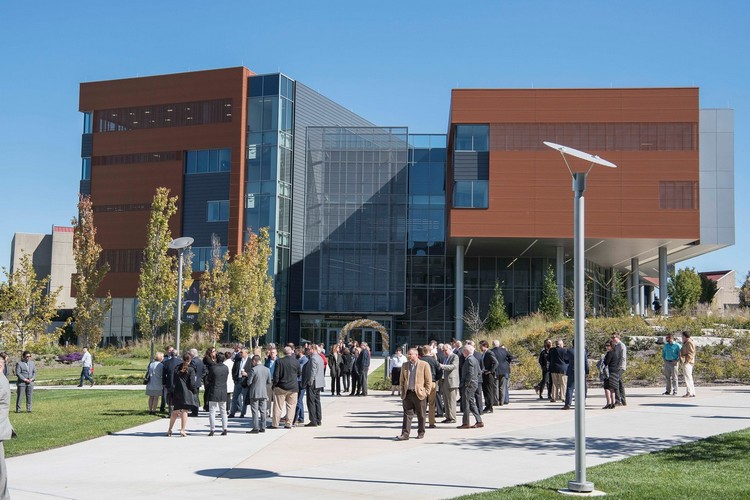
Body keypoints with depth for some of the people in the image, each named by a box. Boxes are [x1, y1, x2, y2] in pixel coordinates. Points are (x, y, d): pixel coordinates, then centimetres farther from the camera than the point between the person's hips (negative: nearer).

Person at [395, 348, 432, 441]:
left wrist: (426, 392, -7)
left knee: (421, 415, 7)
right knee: (407, 414, 0)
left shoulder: (424, 365, -3)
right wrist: (402, 391, 7)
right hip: (407, 394, 3)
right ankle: (405, 434, -2)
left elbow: (428, 380, -2)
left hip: (419, 394, -3)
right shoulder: (405, 365, 11)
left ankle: (421, 433, 20)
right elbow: (401, 380, 15)